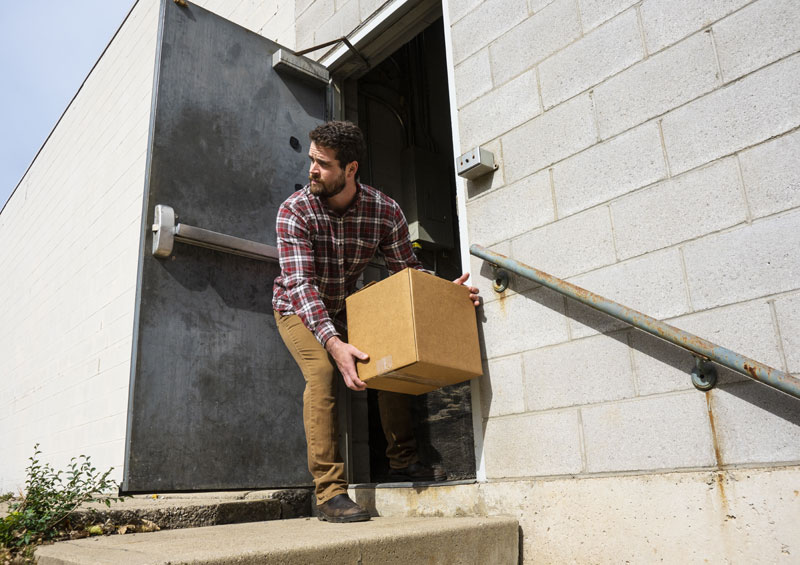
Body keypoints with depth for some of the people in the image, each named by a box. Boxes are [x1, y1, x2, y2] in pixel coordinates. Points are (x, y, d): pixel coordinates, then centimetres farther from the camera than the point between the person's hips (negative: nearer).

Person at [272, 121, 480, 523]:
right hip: (297, 308, -3)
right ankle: (329, 492, -21)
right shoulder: (294, 211, -26)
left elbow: (409, 273, -12)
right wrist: (333, 343, -49)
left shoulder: (386, 211, -19)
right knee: (322, 371, -25)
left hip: (345, 307, 3)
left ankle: (402, 461, 3)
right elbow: (300, 284, -35)